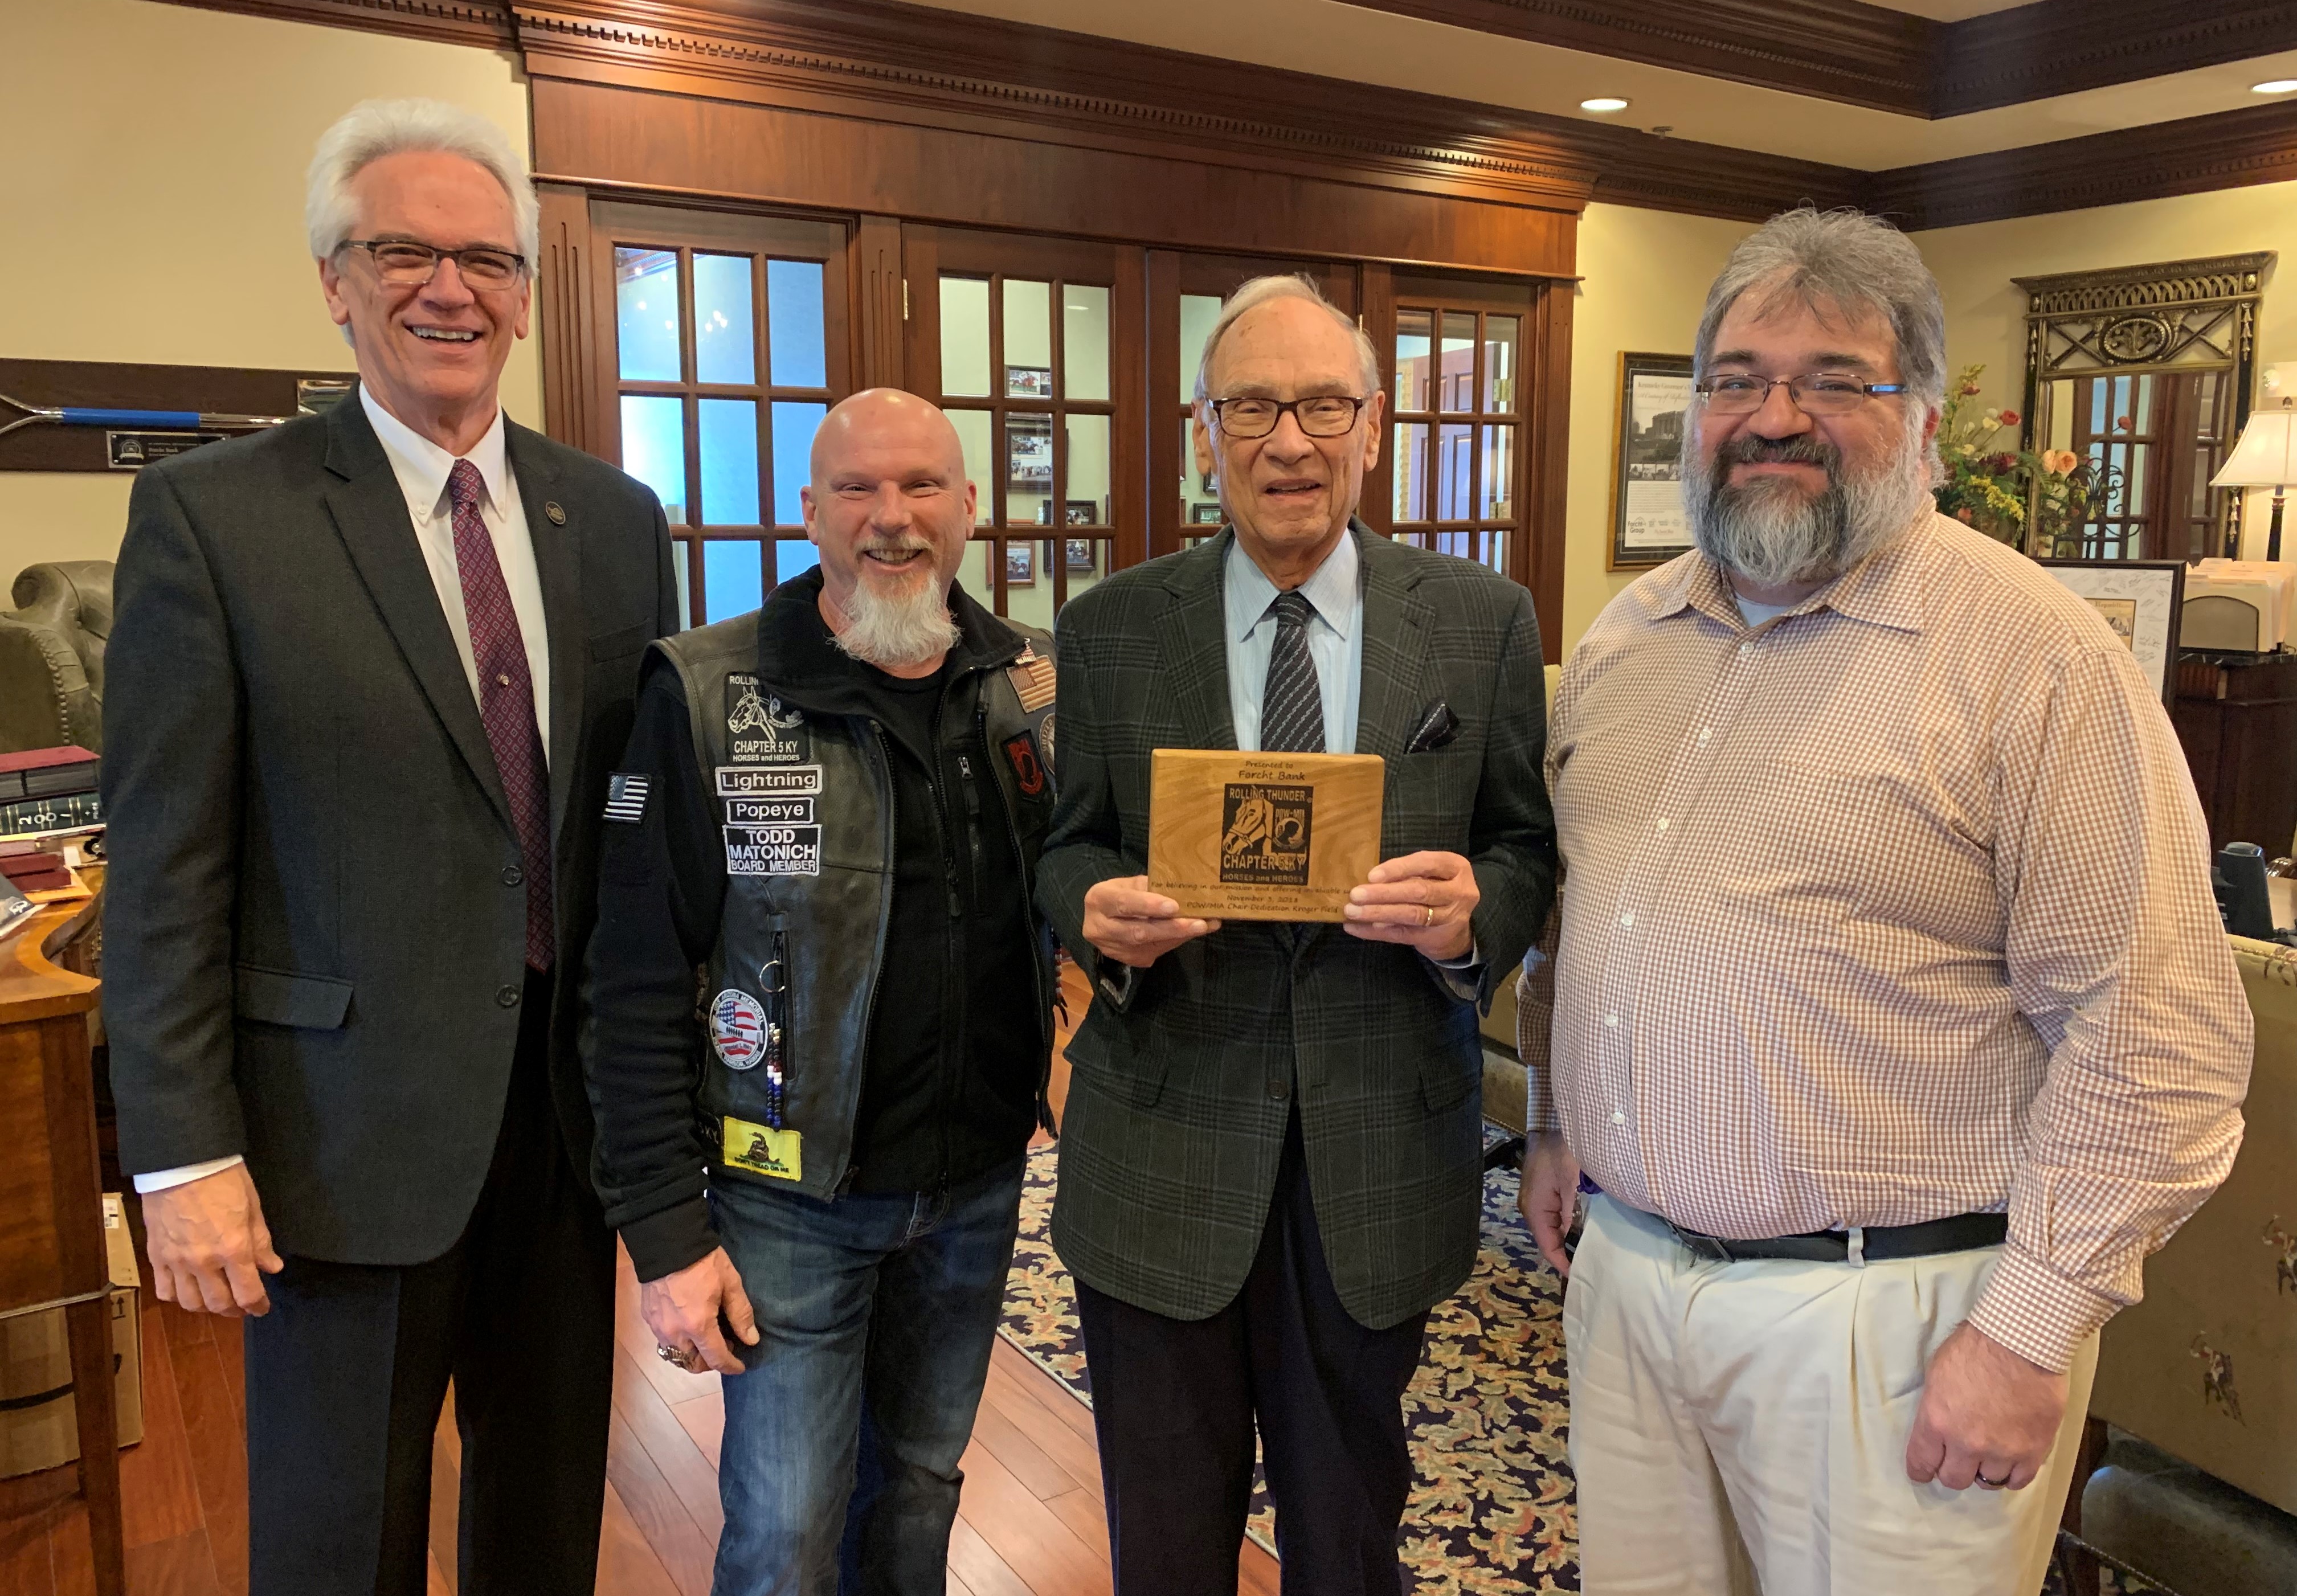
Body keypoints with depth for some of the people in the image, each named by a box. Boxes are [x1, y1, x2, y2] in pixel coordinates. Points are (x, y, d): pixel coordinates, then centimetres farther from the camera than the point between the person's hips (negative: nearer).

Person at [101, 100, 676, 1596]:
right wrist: (184, 1154, -9)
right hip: (353, 1122, -3)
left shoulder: (617, 517, 5)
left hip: (575, 1096, 4)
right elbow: (165, 868, -8)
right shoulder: (211, 513, -7)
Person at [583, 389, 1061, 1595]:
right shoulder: (705, 696, -12)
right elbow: (638, 987, -11)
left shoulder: (1034, 682, 0)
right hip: (793, 1199, -3)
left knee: (922, 1483, 21)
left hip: (982, 1181, 4)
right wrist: (664, 1229, -12)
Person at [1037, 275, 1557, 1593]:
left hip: (1385, 1152, 1)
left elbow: (1528, 846, 2)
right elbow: (1069, 848, 4)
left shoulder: (1484, 621, -1)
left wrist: (1474, 914, -20)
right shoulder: (1110, 631, -1)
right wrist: (1100, 912, -19)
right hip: (1164, 1151, 0)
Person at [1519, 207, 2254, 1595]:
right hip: (1623, 1270, 6)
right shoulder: (1626, 637, 7)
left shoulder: (2035, 651, -13)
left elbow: (2155, 1032, -15)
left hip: (1888, 1311, -5)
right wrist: (1559, 1127, 15)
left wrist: (2031, 1330, -16)